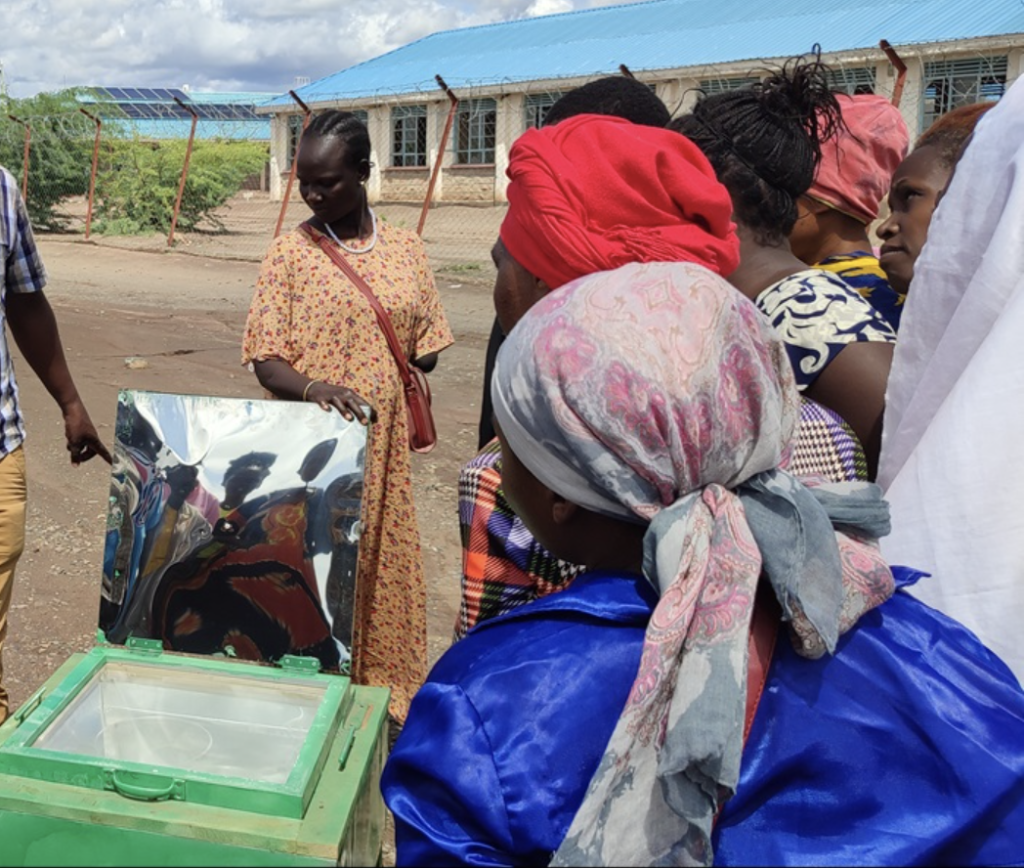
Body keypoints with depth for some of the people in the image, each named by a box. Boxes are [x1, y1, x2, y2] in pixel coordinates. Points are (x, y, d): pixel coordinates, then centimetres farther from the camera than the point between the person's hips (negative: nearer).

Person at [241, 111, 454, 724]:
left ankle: (382, 685, 28)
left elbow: (426, 347, 12)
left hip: (383, 450, 2)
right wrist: (314, 388, -24)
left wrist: (395, 379, -6)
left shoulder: (406, 249, 6)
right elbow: (265, 361, -5)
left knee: (384, 565, 9)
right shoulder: (291, 251, 0)